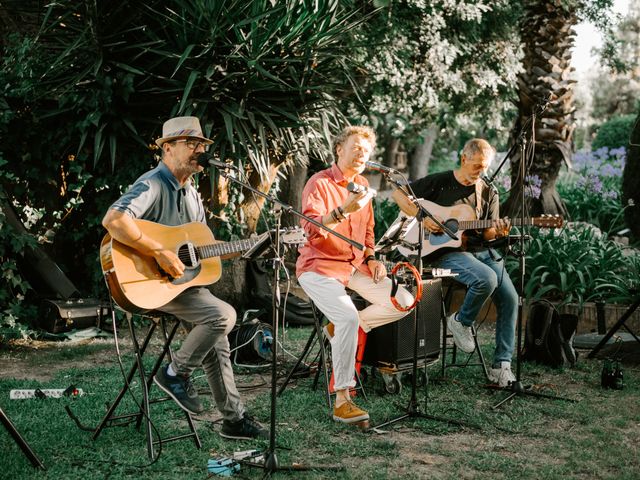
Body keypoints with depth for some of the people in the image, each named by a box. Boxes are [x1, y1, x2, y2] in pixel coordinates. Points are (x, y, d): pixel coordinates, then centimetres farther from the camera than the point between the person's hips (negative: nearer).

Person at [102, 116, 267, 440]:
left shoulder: (190, 193, 16)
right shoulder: (152, 185, -15)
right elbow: (113, 221, -33)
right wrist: (160, 253, -31)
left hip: (182, 279, 9)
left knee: (216, 343, 7)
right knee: (223, 315, -22)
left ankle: (234, 418, 17)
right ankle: (175, 373, -5)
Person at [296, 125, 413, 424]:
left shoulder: (362, 184, 13)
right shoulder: (320, 183, -11)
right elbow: (311, 231, -22)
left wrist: (371, 259, 9)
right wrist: (343, 210, -33)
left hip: (355, 266, 8)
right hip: (319, 266, -7)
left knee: (403, 302, -7)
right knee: (348, 317, -31)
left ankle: (342, 329, 10)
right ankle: (342, 401, -23)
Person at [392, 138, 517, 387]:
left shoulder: (489, 194, 11)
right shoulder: (439, 182, 0)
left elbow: (487, 233, 9)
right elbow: (398, 193, 0)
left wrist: (496, 231, -15)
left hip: (480, 250, 5)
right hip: (446, 251, -5)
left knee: (510, 298, -12)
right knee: (486, 279, -33)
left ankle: (501, 364, -3)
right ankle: (461, 321, -3)